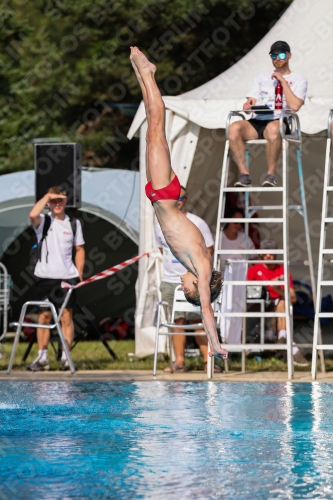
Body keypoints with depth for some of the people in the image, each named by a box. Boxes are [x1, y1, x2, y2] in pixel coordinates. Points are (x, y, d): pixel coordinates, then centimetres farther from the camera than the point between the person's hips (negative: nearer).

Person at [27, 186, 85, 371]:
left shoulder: (74, 223, 8)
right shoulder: (43, 221, 2)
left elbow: (80, 250, 11)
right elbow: (33, 214, -22)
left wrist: (79, 275, 5)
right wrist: (47, 196, -12)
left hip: (67, 276, 1)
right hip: (45, 276, -1)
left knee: (67, 317, 0)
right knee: (44, 316, 2)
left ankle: (66, 357, 3)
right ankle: (42, 357, 6)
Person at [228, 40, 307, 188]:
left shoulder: (298, 80, 12)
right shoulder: (262, 77, 26)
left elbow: (294, 106, -5)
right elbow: (251, 101, 18)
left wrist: (282, 80, -3)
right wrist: (248, 105, -7)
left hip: (279, 121, -4)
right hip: (256, 122, 4)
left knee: (273, 128, -42)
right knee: (234, 128, -30)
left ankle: (271, 173, -28)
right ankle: (244, 174, -27)